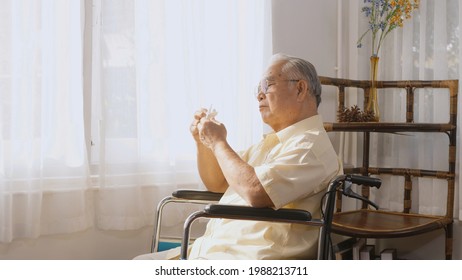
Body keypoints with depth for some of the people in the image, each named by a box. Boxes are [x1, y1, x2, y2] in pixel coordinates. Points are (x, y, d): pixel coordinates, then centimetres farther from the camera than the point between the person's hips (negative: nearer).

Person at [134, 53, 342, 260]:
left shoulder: (311, 144, -12)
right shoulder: (272, 141, 21)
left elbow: (256, 192, -27)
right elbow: (216, 183, 28)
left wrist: (218, 142, -11)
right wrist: (202, 141, 9)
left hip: (251, 256, -10)